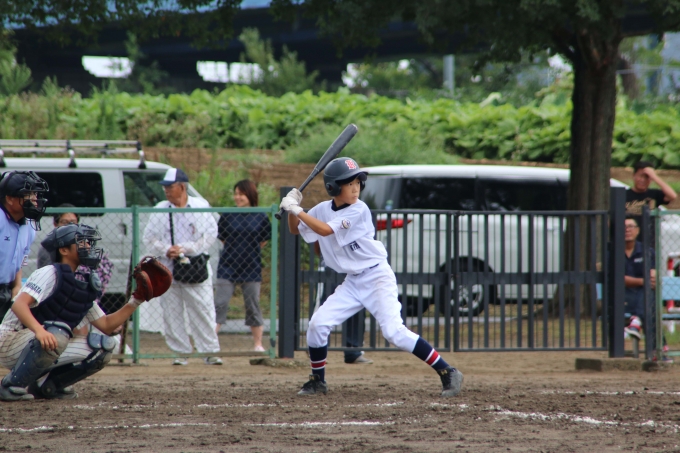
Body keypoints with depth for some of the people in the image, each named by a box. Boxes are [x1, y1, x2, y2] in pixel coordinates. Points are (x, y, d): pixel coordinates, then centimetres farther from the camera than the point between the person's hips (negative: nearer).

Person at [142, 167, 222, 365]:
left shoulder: (201, 207, -1)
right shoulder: (160, 210, 6)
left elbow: (210, 235, -5)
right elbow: (149, 238, 6)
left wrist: (185, 249, -13)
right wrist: (165, 250, -12)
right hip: (168, 269, 2)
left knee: (203, 310, -4)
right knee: (172, 312, 2)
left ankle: (210, 351, 1)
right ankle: (181, 352, 10)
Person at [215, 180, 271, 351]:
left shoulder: (261, 217, -1)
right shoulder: (227, 216, 0)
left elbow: (264, 240, 10)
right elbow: (221, 238, 10)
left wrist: (250, 251, 8)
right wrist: (235, 250, 6)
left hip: (251, 268, 0)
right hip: (228, 267, 0)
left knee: (253, 306, 6)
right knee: (220, 304, -6)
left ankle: (258, 344, 16)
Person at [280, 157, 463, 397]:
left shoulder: (359, 210, -17)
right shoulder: (323, 209, 2)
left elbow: (325, 230, -25)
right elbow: (295, 230, 12)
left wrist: (296, 209, -22)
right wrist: (291, 208, -6)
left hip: (377, 277, -6)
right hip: (353, 282, 6)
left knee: (393, 331, -19)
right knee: (318, 323, -4)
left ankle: (447, 372, -15)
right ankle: (317, 381, 14)